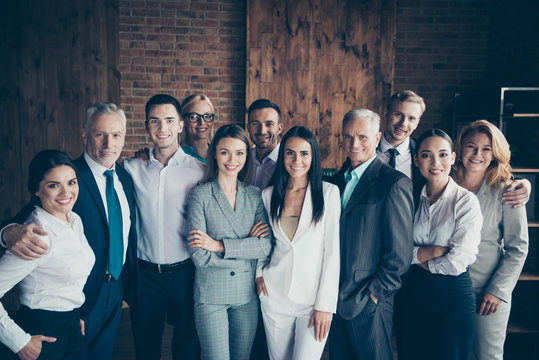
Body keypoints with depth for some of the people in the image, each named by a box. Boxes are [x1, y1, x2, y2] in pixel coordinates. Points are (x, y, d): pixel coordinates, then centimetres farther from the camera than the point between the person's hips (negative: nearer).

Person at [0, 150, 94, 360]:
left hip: (73, 326, 7)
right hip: (43, 332, -7)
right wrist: (20, 342, -18)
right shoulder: (38, 236, -24)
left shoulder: (75, 220, 0)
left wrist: (76, 315, 13)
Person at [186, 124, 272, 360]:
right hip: (211, 295, -3)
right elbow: (200, 256, -15)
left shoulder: (255, 196, 2)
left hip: (247, 293, 3)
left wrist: (220, 246, -17)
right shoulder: (200, 195, -7)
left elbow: (266, 246, -10)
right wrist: (247, 246, -12)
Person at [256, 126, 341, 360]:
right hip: (275, 297, 3)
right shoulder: (268, 195, 5)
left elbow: (332, 252, -7)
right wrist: (260, 272, 2)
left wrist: (325, 305, -10)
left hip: (314, 299, -3)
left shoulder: (328, 193, -5)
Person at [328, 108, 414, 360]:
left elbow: (400, 254, -14)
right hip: (337, 301, 7)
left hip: (369, 304, -6)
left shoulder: (395, 183, -13)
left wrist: (374, 294, -12)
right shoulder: (339, 180, 10)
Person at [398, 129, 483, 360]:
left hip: (453, 295, -3)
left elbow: (459, 260, -16)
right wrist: (430, 251, -16)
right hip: (415, 292, 4)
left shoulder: (466, 201, -9)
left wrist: (418, 257, -5)